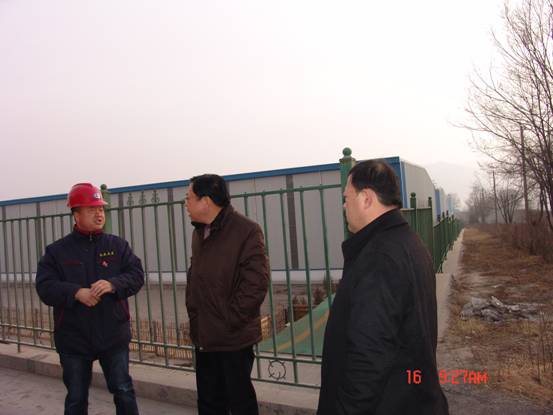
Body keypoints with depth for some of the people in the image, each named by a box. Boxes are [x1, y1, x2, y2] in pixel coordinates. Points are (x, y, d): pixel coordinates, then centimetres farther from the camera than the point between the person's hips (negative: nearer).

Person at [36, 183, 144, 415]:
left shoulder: (118, 245, 2)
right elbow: (45, 287, -8)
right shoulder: (56, 251, 0)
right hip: (73, 339, 0)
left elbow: (136, 275, -4)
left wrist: (113, 284, -23)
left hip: (113, 336, 0)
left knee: (124, 392, 9)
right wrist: (76, 292, -24)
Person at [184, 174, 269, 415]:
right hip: (204, 337, 7)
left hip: (234, 338, -7)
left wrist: (229, 321, -15)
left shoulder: (246, 230, -16)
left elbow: (256, 283, -19)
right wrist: (193, 313, 8)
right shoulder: (199, 232, 10)